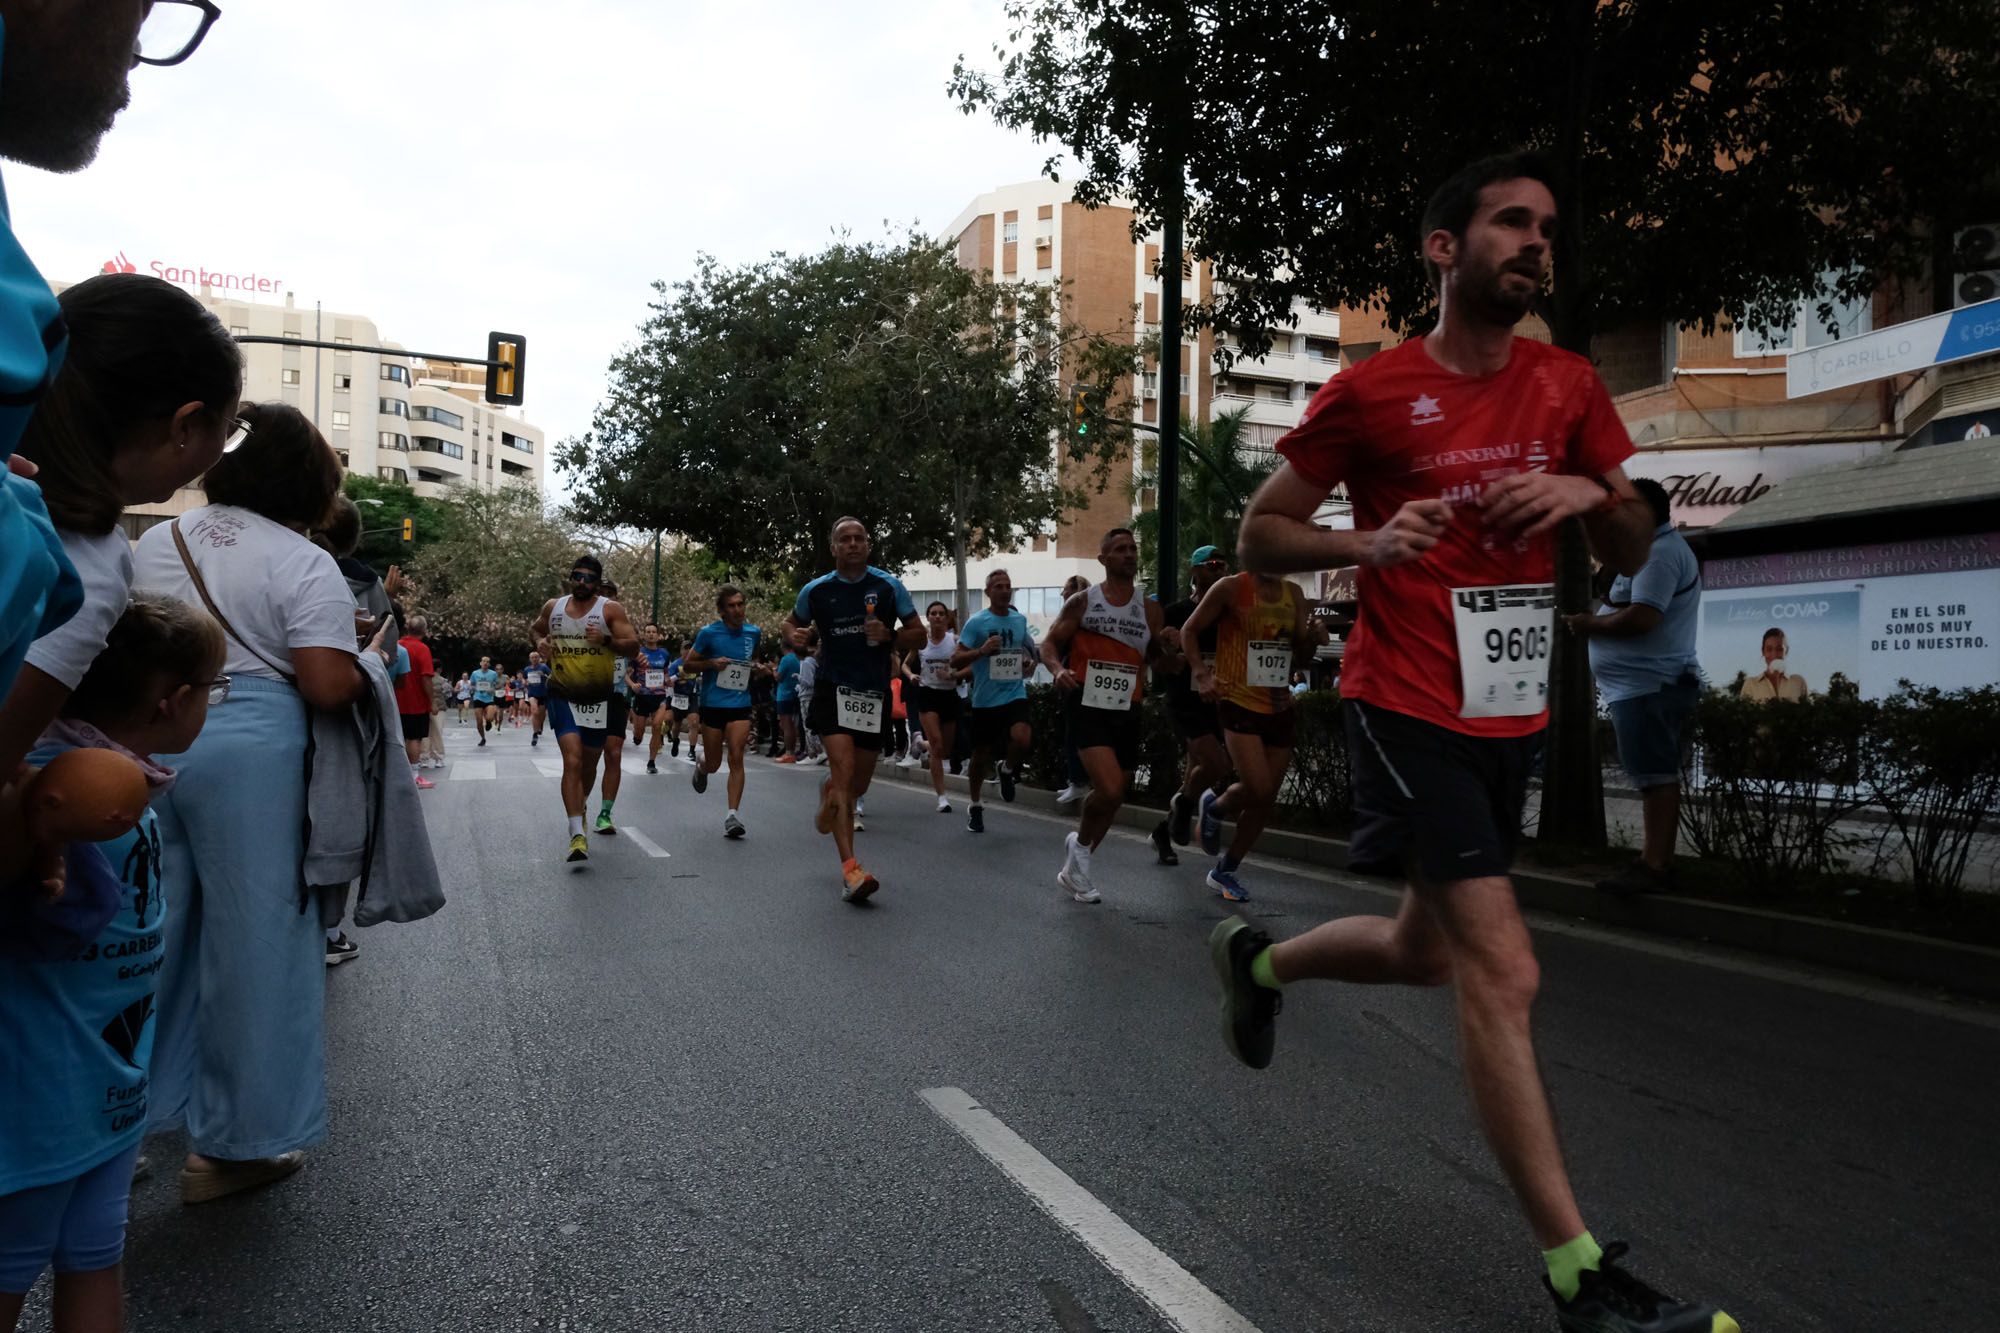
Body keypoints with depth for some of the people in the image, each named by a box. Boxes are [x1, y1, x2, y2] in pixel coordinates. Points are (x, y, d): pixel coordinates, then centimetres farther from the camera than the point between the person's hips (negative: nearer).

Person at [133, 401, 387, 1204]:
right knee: (253, 940, 5)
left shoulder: (154, 543, 11)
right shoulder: (305, 564, -9)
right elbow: (327, 686, -16)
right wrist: (374, 665, 3)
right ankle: (235, 1143, 16)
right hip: (247, 754, -6)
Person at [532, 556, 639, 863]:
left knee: (589, 763, 17)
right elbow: (537, 629, 23)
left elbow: (633, 646, -12)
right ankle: (578, 835, -21)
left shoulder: (610, 610, -6)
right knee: (572, 760, -17)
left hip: (599, 699, 0)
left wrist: (606, 639, -29)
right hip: (563, 696, 0)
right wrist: (540, 642, 1)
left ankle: (580, 807, 48)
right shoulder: (552, 607, 4)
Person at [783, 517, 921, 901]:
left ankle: (829, 795, 51)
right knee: (844, 771, -18)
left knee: (859, 782, 12)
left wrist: (888, 635, -17)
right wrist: (794, 635, -6)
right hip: (833, 689, -2)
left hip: (875, 693, 2)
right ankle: (850, 870, -21)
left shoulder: (889, 586, -1)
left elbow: (918, 634, 3)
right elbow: (791, 622, 18)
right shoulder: (816, 590, 1)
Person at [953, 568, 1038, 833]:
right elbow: (956, 660, -9)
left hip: (1014, 695, 2)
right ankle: (975, 806, 31)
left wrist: (1028, 662, 7)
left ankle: (1007, 769, 8)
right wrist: (982, 651, -24)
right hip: (984, 700, -2)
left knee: (1022, 739, -26)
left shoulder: (1020, 620, 7)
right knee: (981, 756, 9)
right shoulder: (977, 622, -6)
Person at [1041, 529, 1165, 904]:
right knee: (1110, 791, -22)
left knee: (1113, 797, 11)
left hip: (1127, 710, 5)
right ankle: (1081, 844, 8)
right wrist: (1058, 669, -18)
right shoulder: (1082, 602, 1)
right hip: (1087, 705, -4)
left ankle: (1075, 867, 31)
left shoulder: (1149, 609, 9)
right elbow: (1050, 643, 3)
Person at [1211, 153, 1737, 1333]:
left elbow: (1632, 558, 13)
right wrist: (1364, 542, -21)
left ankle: (1259, 959, 47)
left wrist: (1596, 493, -10)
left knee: (1428, 951, 19)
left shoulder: (1569, 386, 8)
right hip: (1411, 713, -6)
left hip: (1514, 715, 7)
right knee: (1504, 975, -10)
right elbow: (1260, 535, -2)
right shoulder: (1369, 394, -7)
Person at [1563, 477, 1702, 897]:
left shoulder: (1659, 554, -14)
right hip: (1647, 683, 11)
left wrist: (1590, 624, -12)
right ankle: (1655, 858, 19)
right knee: (1656, 775, 13)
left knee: (1655, 775, -9)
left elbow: (1642, 617, -25)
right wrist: (1597, 622, 6)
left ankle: (1655, 866, -7)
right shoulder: (1661, 548, 21)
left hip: (1648, 685, -11)